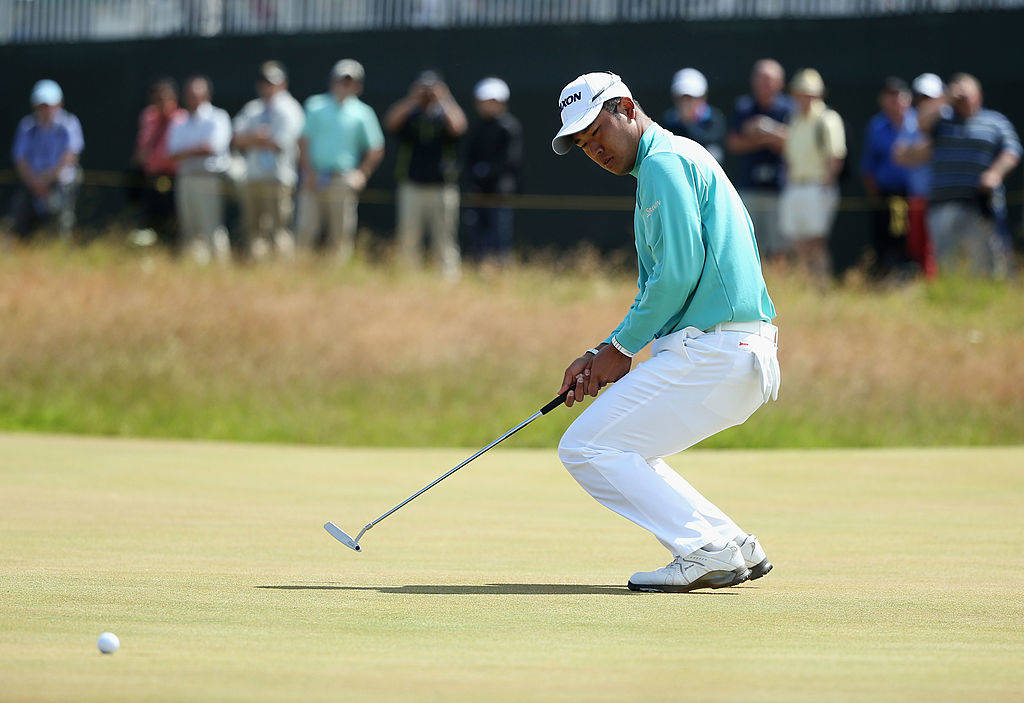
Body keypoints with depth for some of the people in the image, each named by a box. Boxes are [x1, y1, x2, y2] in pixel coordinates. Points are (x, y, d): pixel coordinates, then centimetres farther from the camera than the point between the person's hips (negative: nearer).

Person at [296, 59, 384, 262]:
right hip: (314, 180, 1)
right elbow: (304, 141, 9)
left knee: (341, 234, -5)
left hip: (343, 182, -1)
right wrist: (309, 172, -2)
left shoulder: (362, 112, 8)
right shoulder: (316, 105, 12)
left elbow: (376, 150, 10)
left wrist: (362, 174, -1)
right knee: (306, 229, -6)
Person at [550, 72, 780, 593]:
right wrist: (602, 356, 16)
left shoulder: (665, 162, -7)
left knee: (585, 449, -7)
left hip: (712, 351, -10)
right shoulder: (677, 160, 25)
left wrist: (621, 348, -8)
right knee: (620, 452, 20)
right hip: (747, 355, 10)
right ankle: (735, 549, 11)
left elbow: (679, 272, -18)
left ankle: (706, 550, -12)